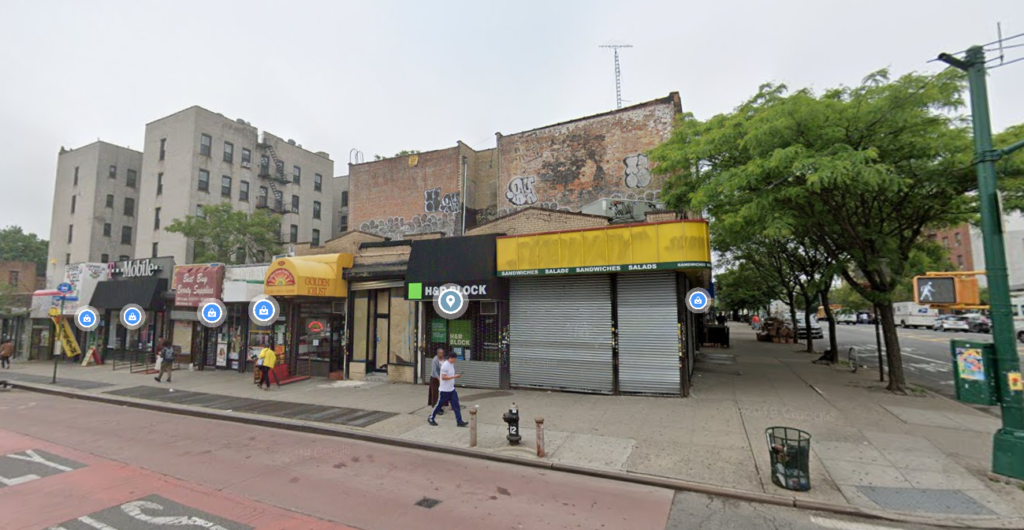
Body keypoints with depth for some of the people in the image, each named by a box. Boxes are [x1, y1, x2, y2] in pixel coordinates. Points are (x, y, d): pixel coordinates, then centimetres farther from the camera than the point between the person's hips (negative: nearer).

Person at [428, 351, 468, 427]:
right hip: (444, 390, -8)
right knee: (439, 405, 6)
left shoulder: (452, 364, 9)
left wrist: (456, 376, 5)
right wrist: (454, 376, -25)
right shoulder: (445, 365, -19)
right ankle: (431, 418, 25)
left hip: (452, 389, 8)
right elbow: (443, 377, -23)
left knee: (456, 405, 2)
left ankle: (459, 421, 5)